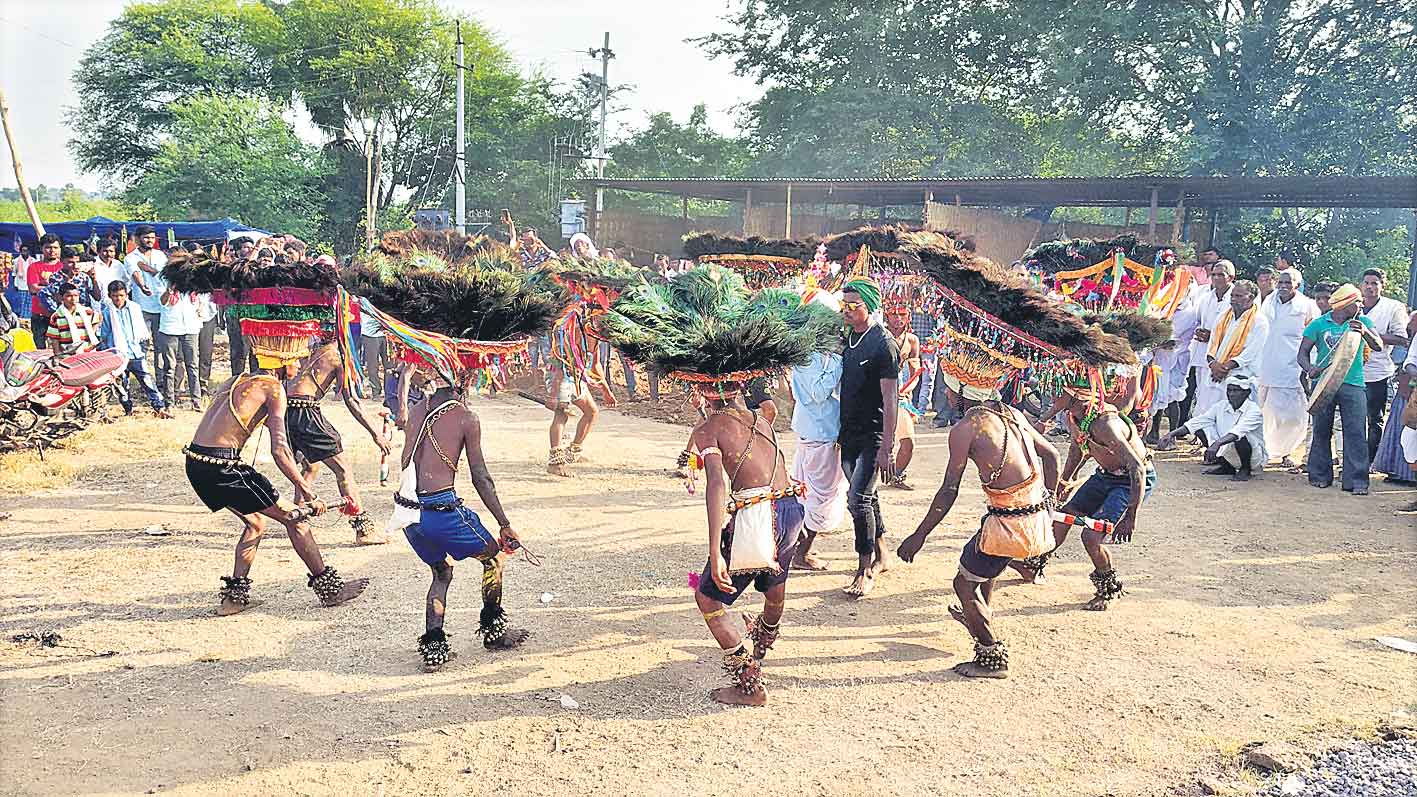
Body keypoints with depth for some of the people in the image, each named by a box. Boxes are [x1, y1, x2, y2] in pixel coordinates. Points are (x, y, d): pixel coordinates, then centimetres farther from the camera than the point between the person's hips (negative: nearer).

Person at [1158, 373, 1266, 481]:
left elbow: (1237, 431, -36)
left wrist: (1217, 444, -51)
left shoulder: (1254, 410, -18)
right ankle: (1226, 467, 6)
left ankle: (1245, 470, -7)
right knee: (1201, 428, -6)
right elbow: (1196, 422, -7)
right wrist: (1173, 433, -19)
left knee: (1240, 436, -36)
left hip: (1254, 458, -6)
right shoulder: (1220, 406, -1)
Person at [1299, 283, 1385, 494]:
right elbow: (1302, 353, 2)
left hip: (1353, 384, 0)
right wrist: (1309, 369, -19)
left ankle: (1357, 481, -4)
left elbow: (1378, 346, -7)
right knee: (1321, 431, 5)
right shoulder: (1319, 324, 3)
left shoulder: (1363, 322, 7)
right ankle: (1320, 476, 17)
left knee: (1356, 432, -6)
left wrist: (1364, 332, -26)